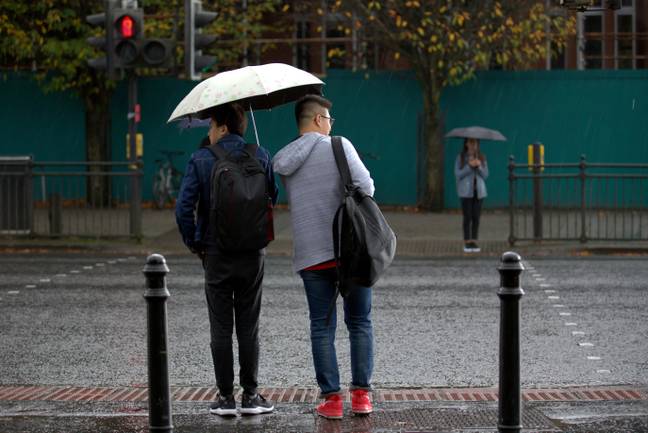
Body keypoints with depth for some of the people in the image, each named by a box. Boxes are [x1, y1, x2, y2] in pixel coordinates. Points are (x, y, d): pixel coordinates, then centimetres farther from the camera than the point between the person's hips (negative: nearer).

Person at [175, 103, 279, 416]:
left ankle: (225, 397, 6)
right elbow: (273, 197, 5)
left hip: (216, 253, -1)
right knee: (248, 326, 8)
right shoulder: (260, 156, -2)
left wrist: (192, 242, 1)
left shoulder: (200, 160, -7)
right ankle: (250, 395, 8)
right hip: (252, 253, 1)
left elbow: (184, 207, -11)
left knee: (221, 328, 5)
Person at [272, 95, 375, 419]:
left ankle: (331, 398, 2)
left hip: (310, 255, 3)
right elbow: (364, 185, -14)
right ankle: (361, 394, 7)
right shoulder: (339, 146, -4)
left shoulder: (280, 160, 8)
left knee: (322, 327, 7)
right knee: (359, 323, 9)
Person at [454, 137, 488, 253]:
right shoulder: (460, 157, 1)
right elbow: (458, 174, -5)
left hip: (479, 191, 3)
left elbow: (485, 175, 5)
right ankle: (467, 242, -1)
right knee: (467, 217, -5)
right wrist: (469, 166, -15)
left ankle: (474, 242, 5)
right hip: (466, 191, -3)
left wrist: (479, 166, -12)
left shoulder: (482, 158, 9)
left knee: (476, 217, 0)